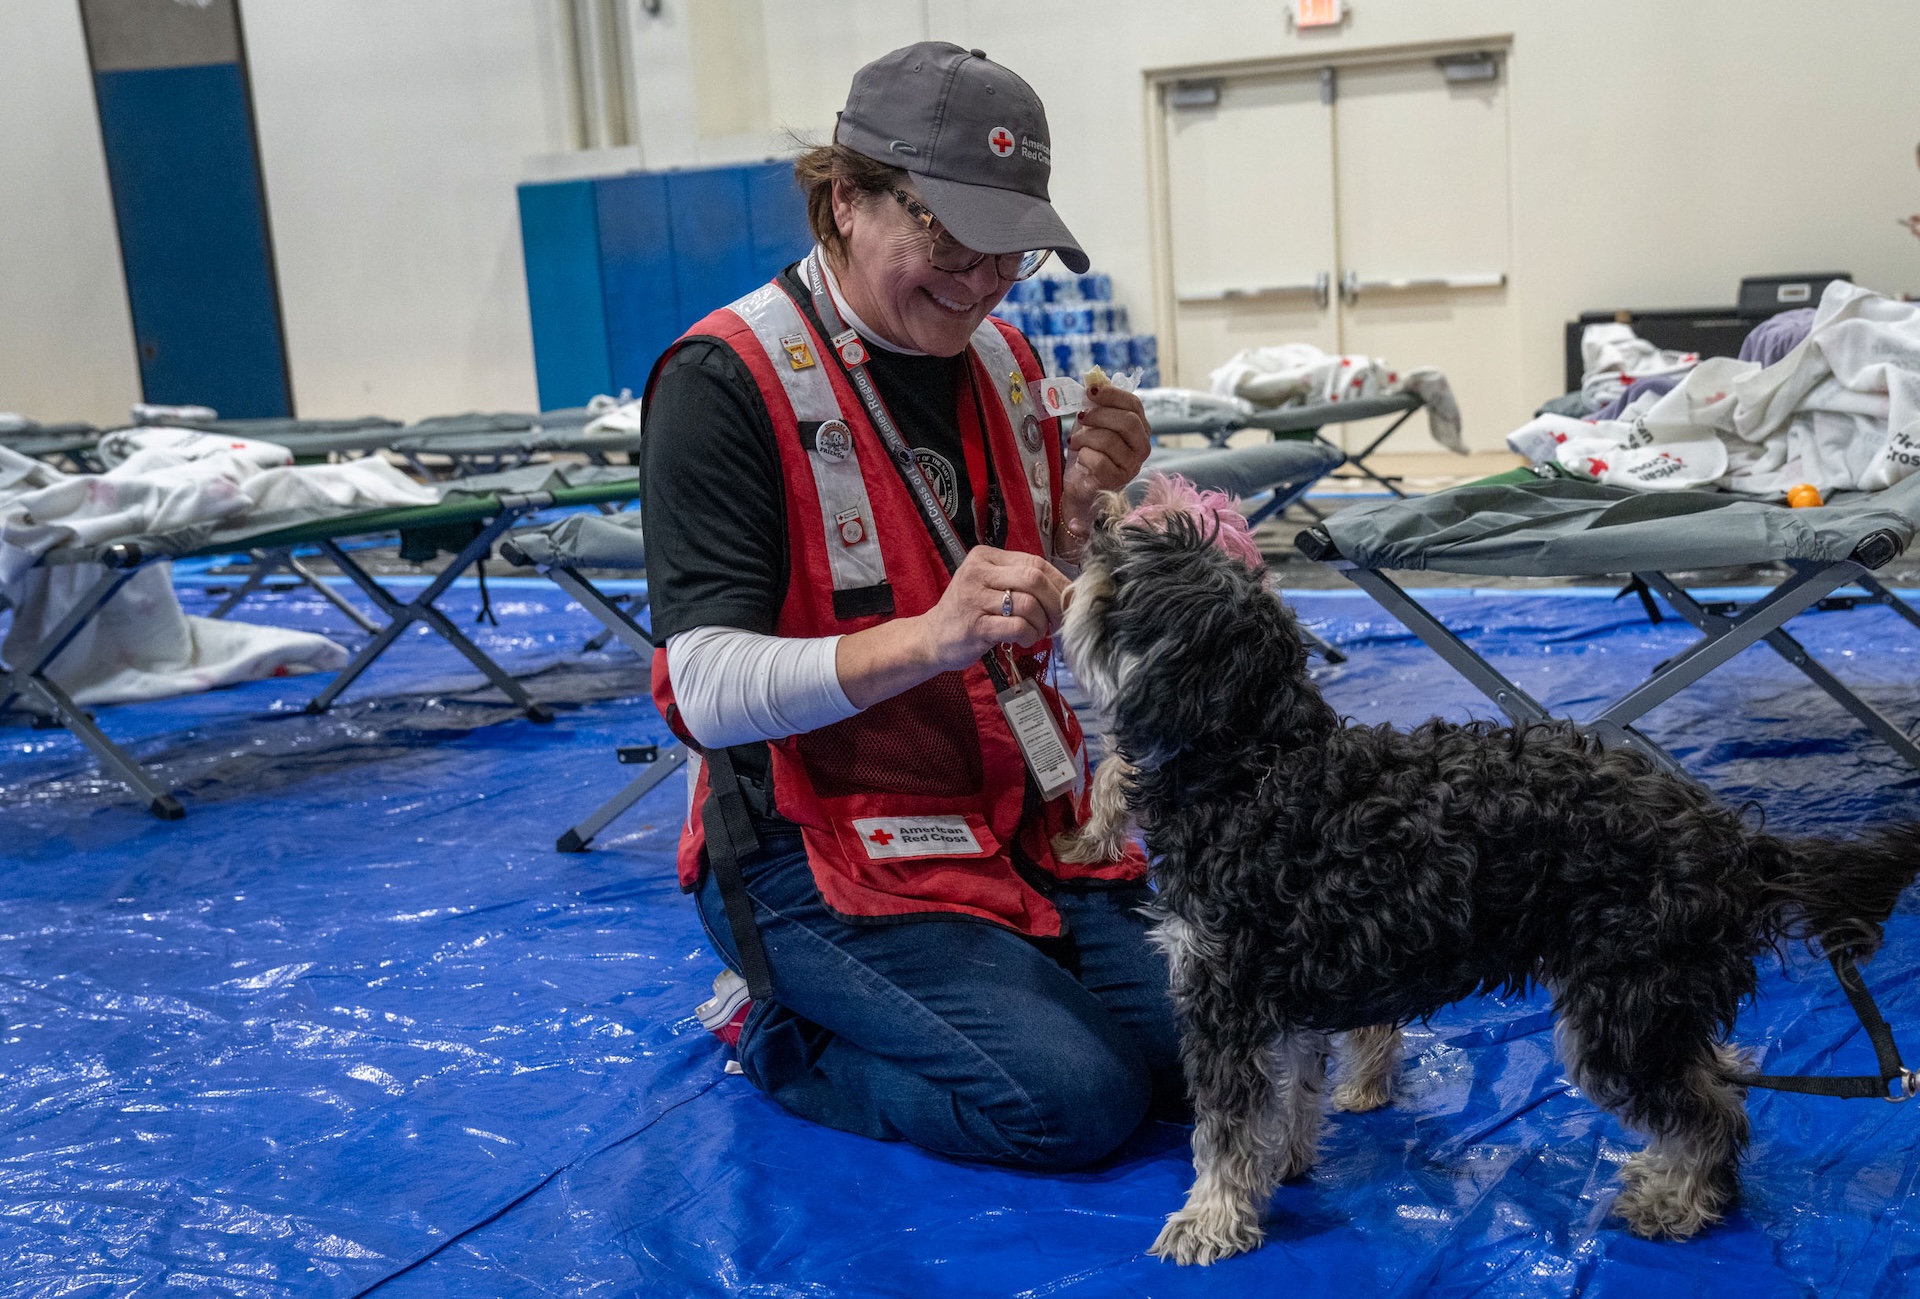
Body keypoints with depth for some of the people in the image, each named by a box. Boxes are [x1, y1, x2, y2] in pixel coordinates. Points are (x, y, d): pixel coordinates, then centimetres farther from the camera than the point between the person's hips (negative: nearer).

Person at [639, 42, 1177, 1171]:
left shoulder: (1000, 358, 6)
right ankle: (777, 1032, 8)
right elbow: (707, 688, -23)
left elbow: (1039, 639, 12)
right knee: (1070, 1098, -19)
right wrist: (930, 638, -38)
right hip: (828, 849, -7)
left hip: (1027, 817, 7)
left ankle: (864, 1007, 19)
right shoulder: (725, 381, -16)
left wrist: (1086, 508, -8)